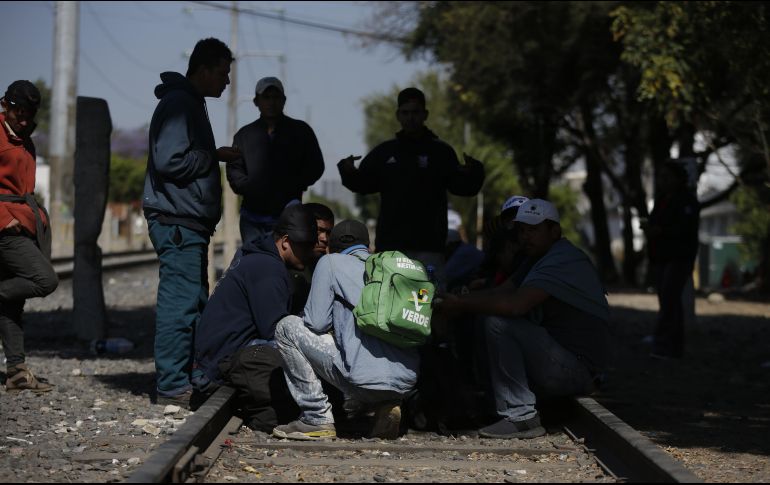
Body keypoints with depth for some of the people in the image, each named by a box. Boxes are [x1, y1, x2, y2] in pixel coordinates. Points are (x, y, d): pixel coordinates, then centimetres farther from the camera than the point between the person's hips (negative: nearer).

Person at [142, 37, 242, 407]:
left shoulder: (191, 104, 20)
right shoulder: (178, 104, -13)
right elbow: (170, 160, -23)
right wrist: (215, 156, -12)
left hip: (190, 222, 11)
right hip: (177, 222, -11)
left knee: (194, 303, 14)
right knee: (180, 303, -9)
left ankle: (188, 379, 21)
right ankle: (173, 387, -6)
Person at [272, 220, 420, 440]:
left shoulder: (331, 262, 7)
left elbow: (316, 323, -1)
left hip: (366, 378, -6)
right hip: (407, 381, 6)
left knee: (287, 327, 9)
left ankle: (317, 418, 5)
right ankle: (386, 404, 13)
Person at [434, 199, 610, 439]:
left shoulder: (563, 261, -16)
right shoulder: (542, 259, 19)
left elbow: (516, 304, -29)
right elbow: (508, 291, 10)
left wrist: (461, 305, -19)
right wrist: (461, 298, -6)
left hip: (577, 369, -11)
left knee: (498, 323, -24)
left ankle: (521, 417, -23)